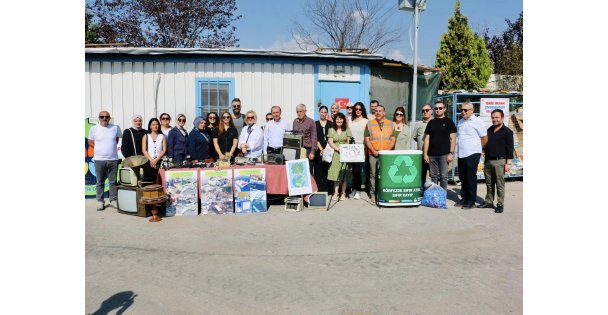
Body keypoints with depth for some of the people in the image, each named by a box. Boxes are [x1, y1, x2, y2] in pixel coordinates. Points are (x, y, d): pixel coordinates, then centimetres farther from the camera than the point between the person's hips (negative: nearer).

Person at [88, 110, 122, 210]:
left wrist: (112, 147, 7)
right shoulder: (94, 128, 0)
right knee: (100, 182, 5)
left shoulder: (115, 128, 3)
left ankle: (113, 200, 18)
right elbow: (90, 142, 9)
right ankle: (100, 201, 14)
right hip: (99, 159, -1)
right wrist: (100, 149, 2)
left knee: (113, 181, 7)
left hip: (113, 159, 1)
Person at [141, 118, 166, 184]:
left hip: (159, 162, 0)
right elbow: (144, 150, 3)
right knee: (148, 181, -5)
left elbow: (164, 150, 3)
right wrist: (151, 160, -9)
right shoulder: (146, 136, 11)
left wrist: (156, 160, -8)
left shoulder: (162, 136, 11)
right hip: (148, 162, 0)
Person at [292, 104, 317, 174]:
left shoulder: (311, 122, -2)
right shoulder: (295, 121, 12)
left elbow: (314, 138, -4)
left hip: (307, 149, -4)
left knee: (308, 172, -3)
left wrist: (312, 152, -10)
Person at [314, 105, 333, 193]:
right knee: (318, 169, -3)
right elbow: (316, 138, 1)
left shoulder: (330, 124, 9)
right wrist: (321, 149, -9)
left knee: (326, 169, -1)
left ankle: (326, 188, 5)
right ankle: (318, 188, 2)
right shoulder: (315, 124, 7)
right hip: (318, 150, 0)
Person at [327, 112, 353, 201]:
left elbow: (349, 142, 3)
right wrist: (338, 149, -16)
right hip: (335, 154, 0)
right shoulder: (331, 130, 7)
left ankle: (343, 193, 6)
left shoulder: (347, 130, 8)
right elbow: (330, 142, -2)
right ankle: (335, 193, -1)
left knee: (344, 174, -1)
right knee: (335, 173, -5)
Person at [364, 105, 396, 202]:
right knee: (373, 174, 1)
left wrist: (387, 151, -7)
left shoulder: (390, 124, 10)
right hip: (373, 154, -1)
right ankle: (373, 194, 8)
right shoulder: (370, 124, 6)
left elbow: (393, 139, 7)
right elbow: (367, 140, 2)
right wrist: (374, 151, -9)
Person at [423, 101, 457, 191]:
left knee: (443, 176, -1)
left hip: (444, 154, -3)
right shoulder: (431, 122, 11)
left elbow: (452, 138, -1)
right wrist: (425, 153, 3)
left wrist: (451, 153, -9)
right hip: (432, 155, 3)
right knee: (433, 176, 9)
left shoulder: (449, 122, 3)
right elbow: (427, 139, 11)